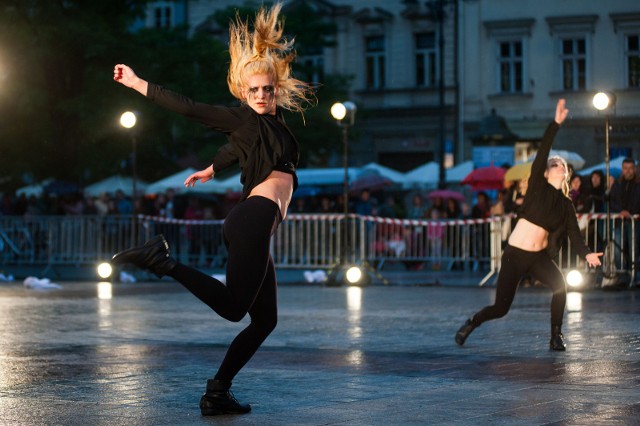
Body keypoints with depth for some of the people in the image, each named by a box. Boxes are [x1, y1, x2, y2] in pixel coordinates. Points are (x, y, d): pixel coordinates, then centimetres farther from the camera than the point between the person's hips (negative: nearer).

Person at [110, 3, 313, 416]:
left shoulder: (271, 122, 22)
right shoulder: (244, 118, -2)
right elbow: (190, 108, -5)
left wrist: (212, 169, 55)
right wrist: (138, 84, -6)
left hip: (256, 229, 9)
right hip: (255, 216, -9)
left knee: (265, 320, 8)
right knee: (232, 305, -23)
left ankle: (217, 393, 6)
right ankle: (161, 259, -18)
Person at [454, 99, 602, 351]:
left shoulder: (566, 204, 7)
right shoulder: (538, 186, -2)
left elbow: (574, 233, -3)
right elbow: (542, 152, -13)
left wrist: (586, 253, -20)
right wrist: (556, 123, -20)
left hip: (539, 256, 3)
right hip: (515, 255, -3)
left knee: (560, 286, -26)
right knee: (501, 308, -2)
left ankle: (556, 337, -12)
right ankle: (471, 324, 29)